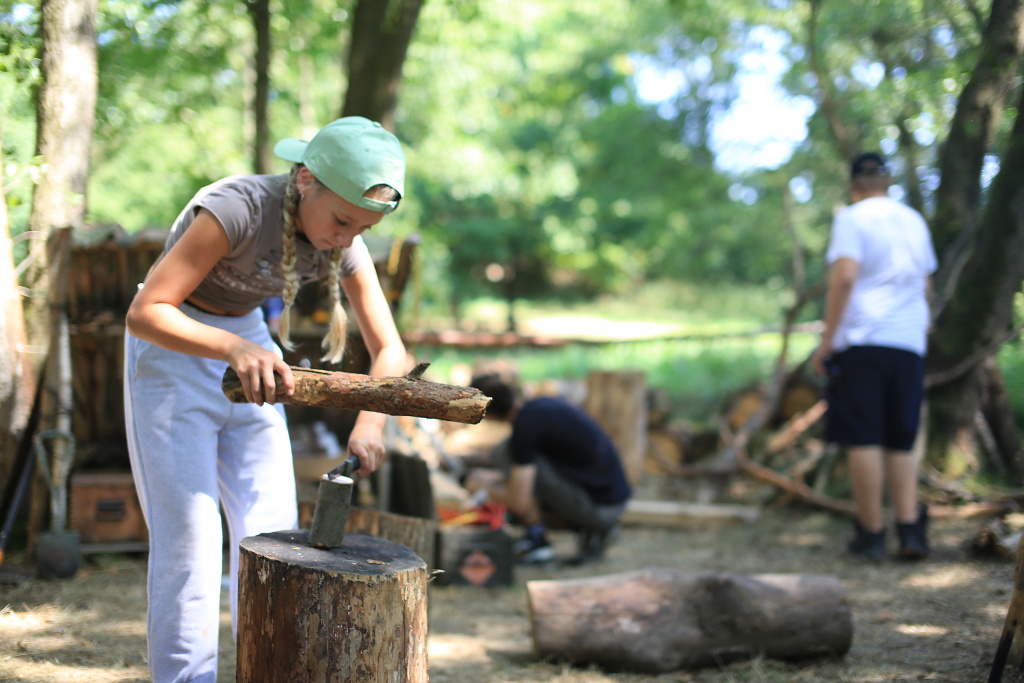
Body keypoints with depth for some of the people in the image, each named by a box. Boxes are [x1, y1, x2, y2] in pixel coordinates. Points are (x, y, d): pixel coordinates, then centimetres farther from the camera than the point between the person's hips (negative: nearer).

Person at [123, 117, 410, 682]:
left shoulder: (345, 245, -13)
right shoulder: (236, 209, -31)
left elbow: (389, 349, -10)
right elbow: (144, 312, -31)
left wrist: (369, 421, -29)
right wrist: (234, 349, -46)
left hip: (249, 344, 6)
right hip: (170, 348, -6)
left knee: (273, 530, 3)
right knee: (189, 537, -7)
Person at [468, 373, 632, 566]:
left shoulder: (525, 426, -17)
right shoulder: (543, 404, 10)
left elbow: (519, 504, -16)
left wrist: (499, 494, 6)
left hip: (598, 505, -9)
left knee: (505, 452, -9)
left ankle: (537, 540, -2)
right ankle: (592, 530, 11)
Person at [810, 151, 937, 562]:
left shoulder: (852, 219, -2)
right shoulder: (914, 221, 17)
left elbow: (844, 277, -14)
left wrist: (827, 340, -11)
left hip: (862, 341, -5)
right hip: (910, 343, 5)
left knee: (863, 439, -1)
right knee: (900, 443, 11)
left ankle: (871, 534, 1)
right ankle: (910, 528, -2)